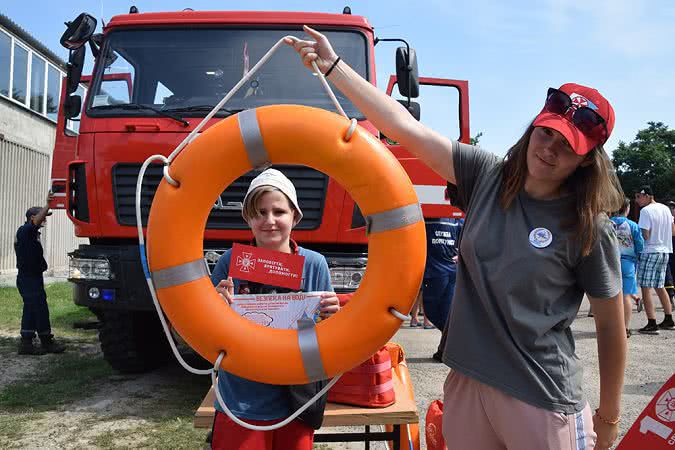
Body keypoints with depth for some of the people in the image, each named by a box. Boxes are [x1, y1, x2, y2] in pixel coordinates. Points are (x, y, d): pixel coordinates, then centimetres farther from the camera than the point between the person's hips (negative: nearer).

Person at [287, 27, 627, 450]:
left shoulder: (590, 230, -10)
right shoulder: (487, 175, -1)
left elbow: (611, 327, -2)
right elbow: (406, 128, -5)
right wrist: (332, 65, -7)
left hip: (542, 400, -4)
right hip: (468, 382, 4)